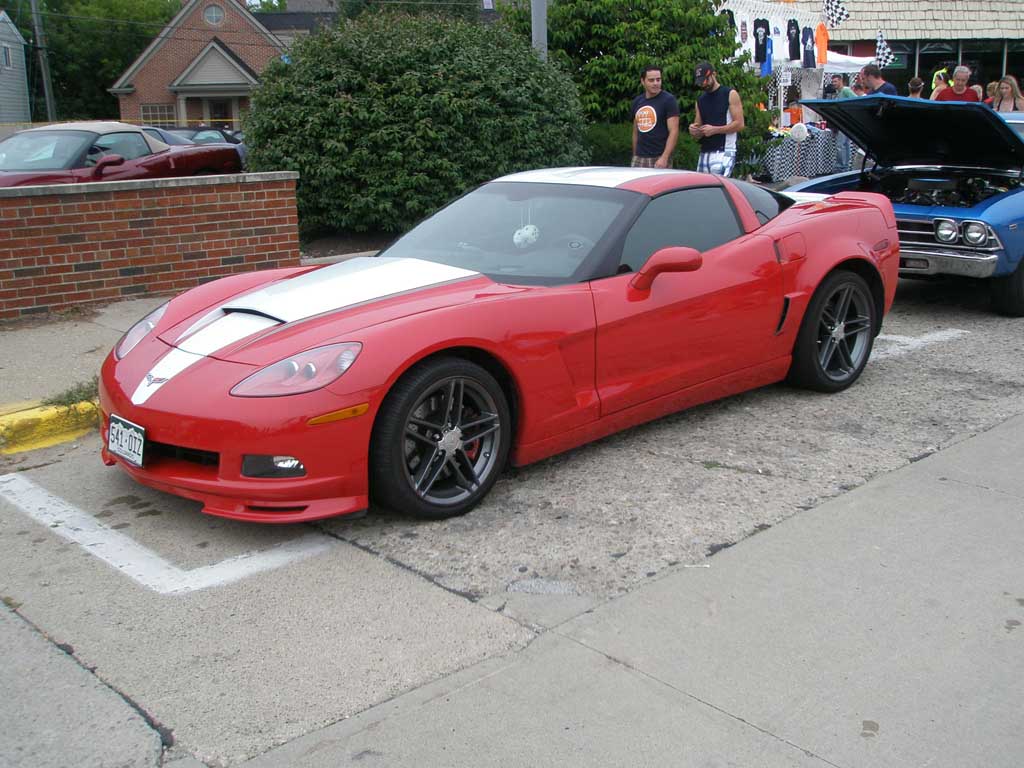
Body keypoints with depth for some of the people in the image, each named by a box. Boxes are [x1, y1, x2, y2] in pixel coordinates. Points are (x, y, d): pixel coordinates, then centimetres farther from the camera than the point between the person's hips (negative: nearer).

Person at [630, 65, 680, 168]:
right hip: (639, 159, 5)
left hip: (660, 159, -5)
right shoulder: (637, 102, 14)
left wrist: (664, 157, -19)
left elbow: (674, 131, -10)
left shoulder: (668, 100, -4)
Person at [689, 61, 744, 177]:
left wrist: (714, 130, -15)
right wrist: (694, 131, -3)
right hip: (704, 153, 7)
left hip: (723, 151, -7)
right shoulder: (700, 100, 18)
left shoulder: (730, 94, -1)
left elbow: (739, 124, -8)